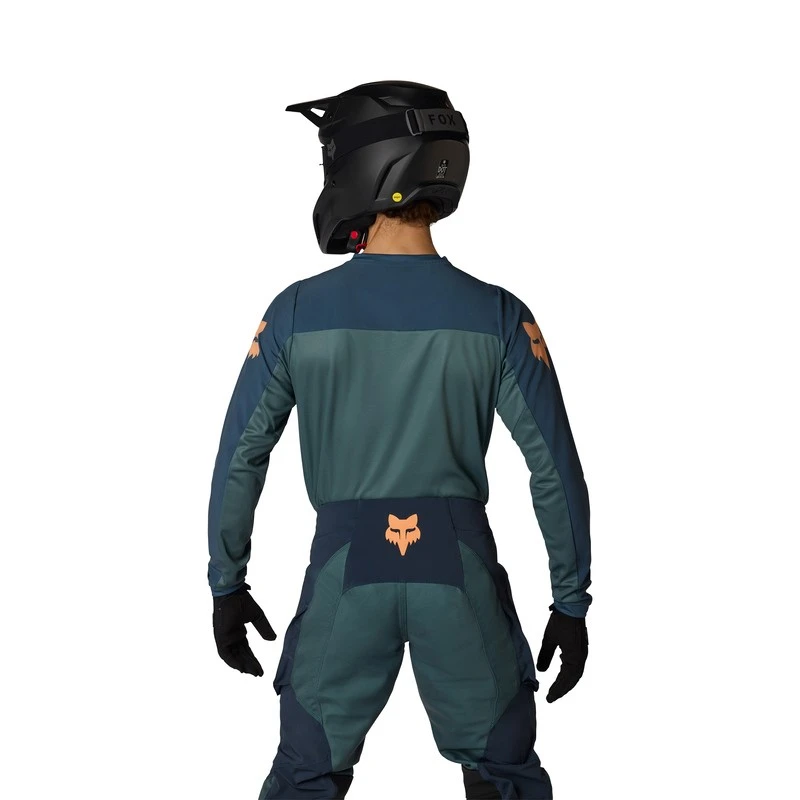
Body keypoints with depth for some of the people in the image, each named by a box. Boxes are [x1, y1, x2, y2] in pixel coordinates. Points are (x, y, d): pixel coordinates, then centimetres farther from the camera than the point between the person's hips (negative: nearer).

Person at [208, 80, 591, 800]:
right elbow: (556, 468, -7)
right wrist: (571, 602, 4)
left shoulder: (297, 311, -7)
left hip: (346, 572, 0)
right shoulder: (497, 315, -7)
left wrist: (227, 585, 10)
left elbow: (240, 457, -2)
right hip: (461, 572, 0)